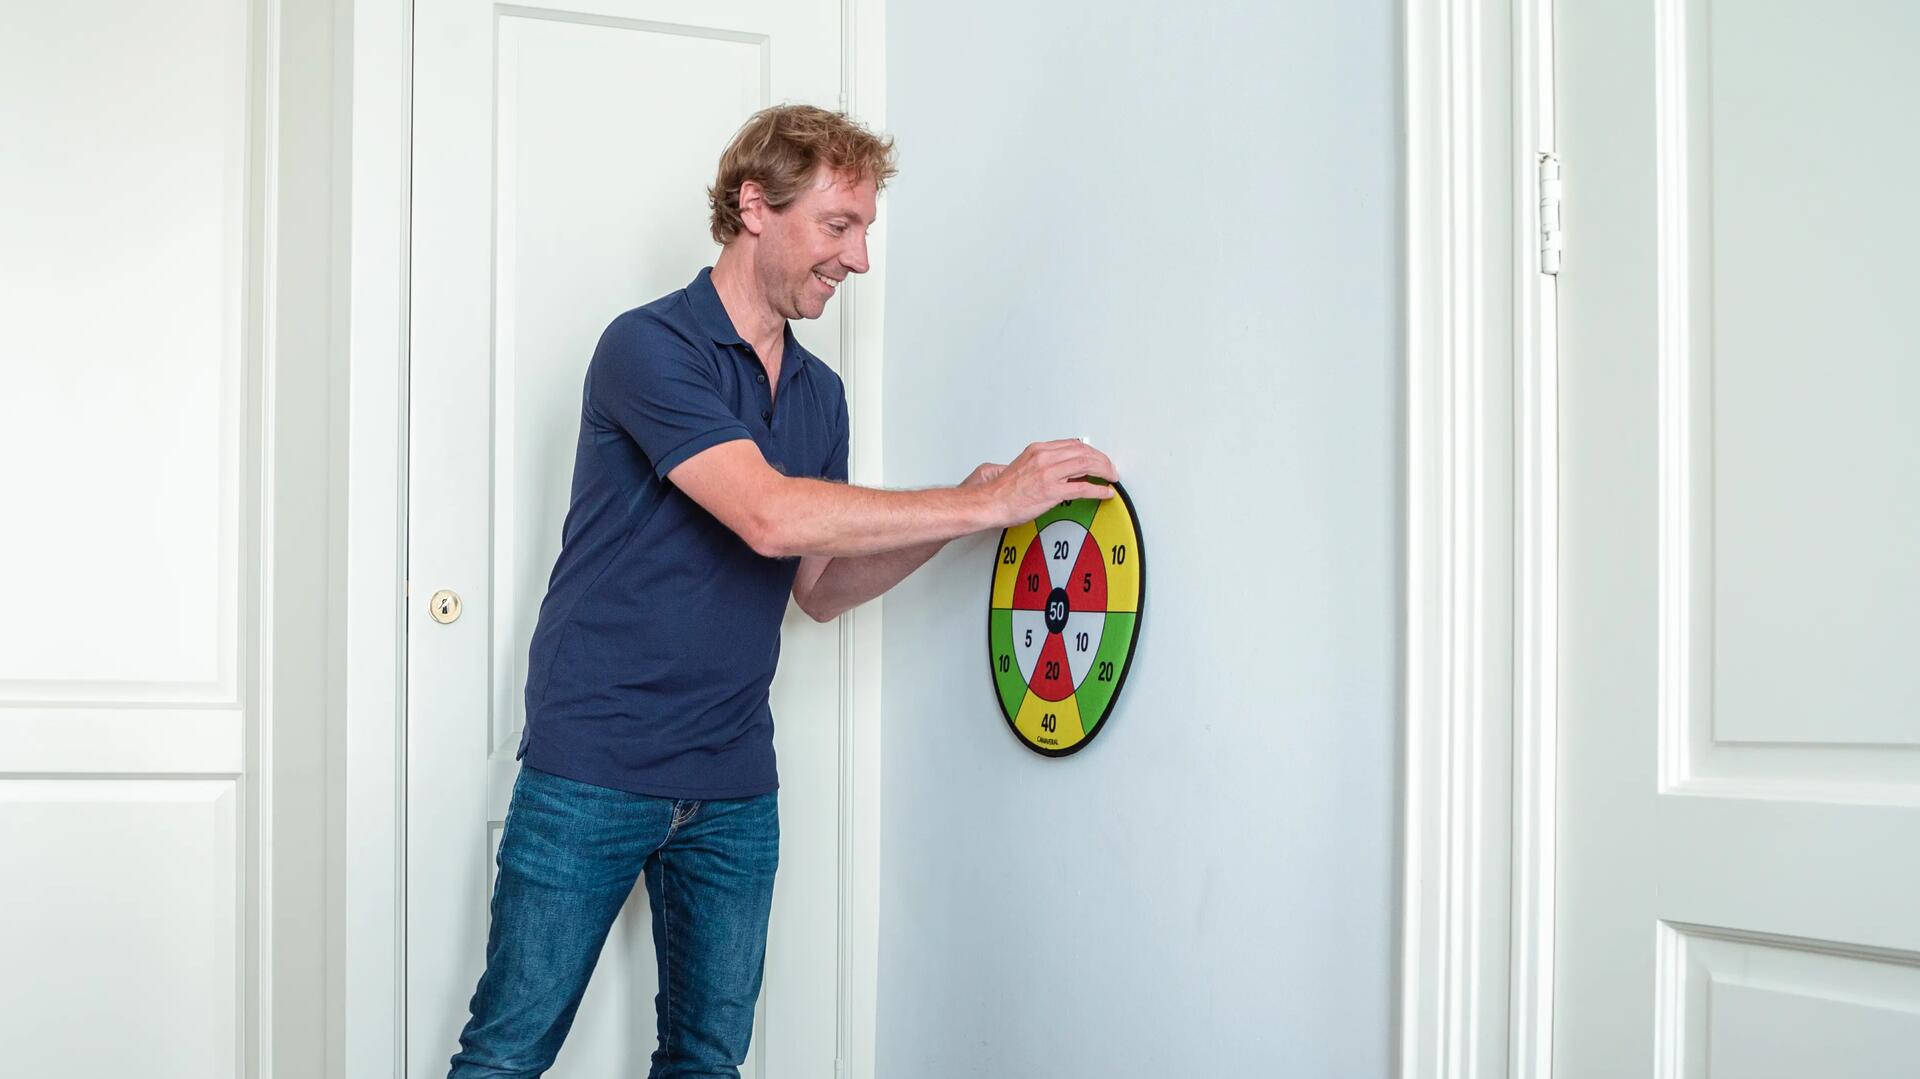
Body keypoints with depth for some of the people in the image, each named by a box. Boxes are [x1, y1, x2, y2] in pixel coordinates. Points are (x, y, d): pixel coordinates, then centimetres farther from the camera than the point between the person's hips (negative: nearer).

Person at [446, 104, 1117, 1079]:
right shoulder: (649, 348, -12)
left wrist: (951, 522, -2)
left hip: (734, 786, 7)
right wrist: (988, 502, -22)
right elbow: (769, 516, -25)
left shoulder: (820, 393, 12)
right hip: (595, 768, -6)